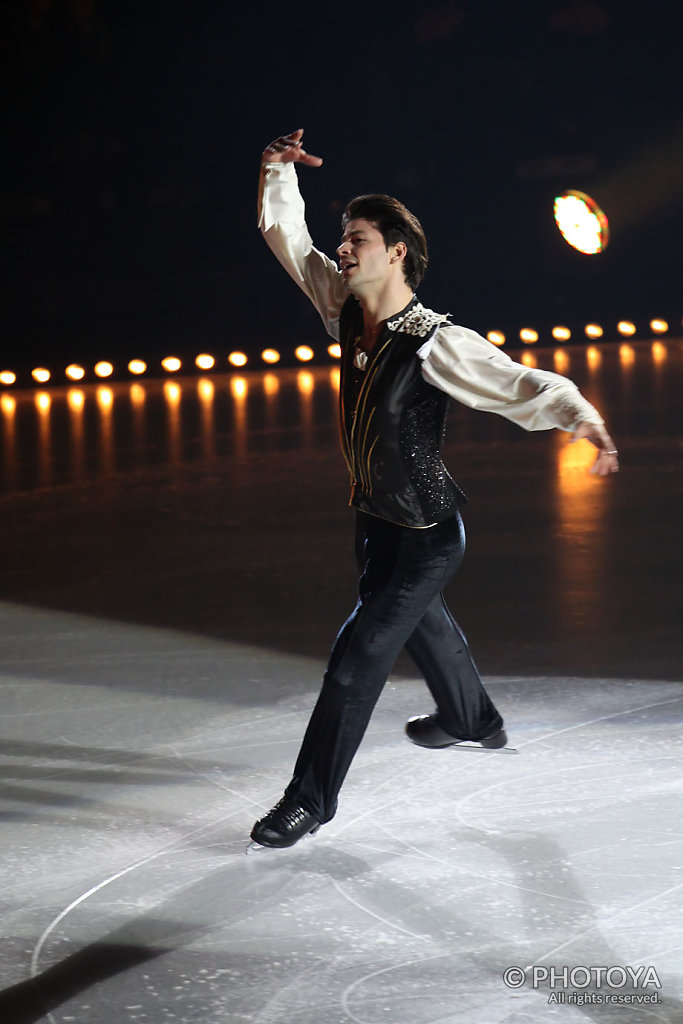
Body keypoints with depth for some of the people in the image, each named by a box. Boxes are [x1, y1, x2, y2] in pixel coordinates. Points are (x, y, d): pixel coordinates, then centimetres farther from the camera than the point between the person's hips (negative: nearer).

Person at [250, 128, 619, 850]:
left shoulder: (436, 344, -27)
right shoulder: (345, 309, -7)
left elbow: (523, 386, -33)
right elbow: (285, 236, 4)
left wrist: (583, 418, -50)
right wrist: (278, 171, -10)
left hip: (426, 533, -8)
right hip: (376, 517, 8)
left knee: (359, 652, -8)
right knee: (419, 620, 29)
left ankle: (311, 799, 3)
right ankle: (472, 719, 56)